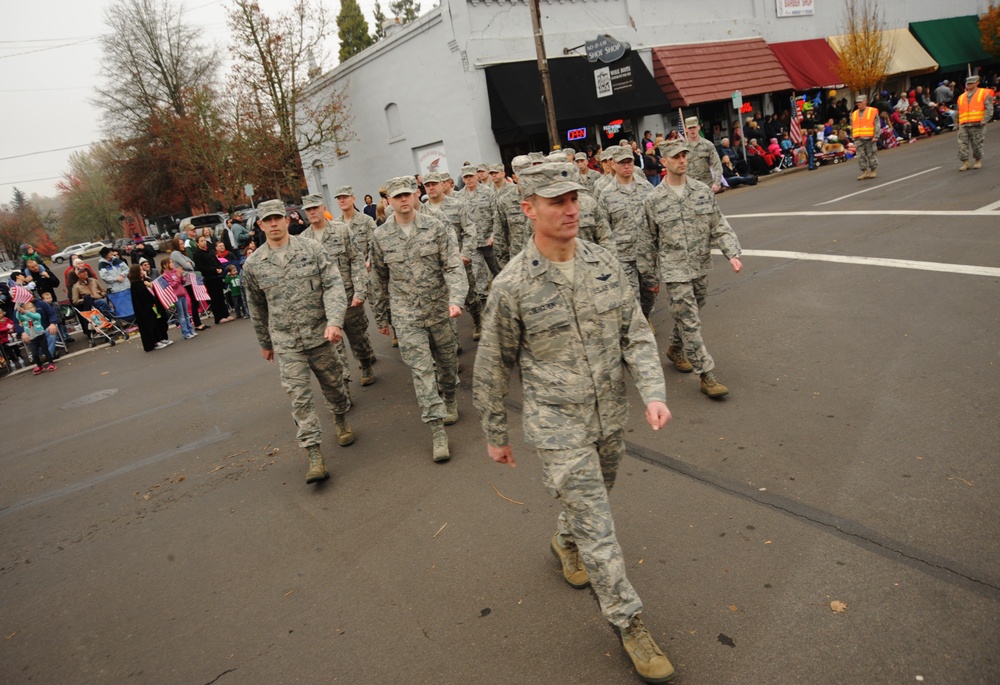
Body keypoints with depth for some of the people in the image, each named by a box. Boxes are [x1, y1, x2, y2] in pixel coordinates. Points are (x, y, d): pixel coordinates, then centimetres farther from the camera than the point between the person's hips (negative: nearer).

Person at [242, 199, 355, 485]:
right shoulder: (253, 264, 1)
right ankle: (315, 457, -3)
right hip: (286, 343, 0)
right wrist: (264, 342, 19)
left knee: (334, 386, 15)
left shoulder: (312, 249, -4)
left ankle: (341, 421, 45)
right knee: (300, 398, -5)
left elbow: (333, 285, -10)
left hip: (320, 335, 0)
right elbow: (257, 307, 12)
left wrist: (335, 321, -25)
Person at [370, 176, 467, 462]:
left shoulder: (436, 227, -4)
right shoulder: (380, 237, 0)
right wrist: (380, 317, 14)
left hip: (439, 309, 1)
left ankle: (449, 400, 44)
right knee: (421, 369, -6)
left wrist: (456, 299, -26)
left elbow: (453, 266, -10)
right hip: (406, 315, 0)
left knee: (447, 361, 15)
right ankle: (437, 431, -3)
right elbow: (379, 280, 9)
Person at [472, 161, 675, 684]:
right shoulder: (512, 286, -16)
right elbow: (492, 367, -6)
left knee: (593, 498, 26)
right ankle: (629, 624, 22)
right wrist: (495, 435, 2)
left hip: (610, 417, 5)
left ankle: (564, 541, 58)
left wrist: (653, 392, -15)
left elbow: (636, 333, 0)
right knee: (598, 527, 2)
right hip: (558, 427, -5)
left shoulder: (605, 263, -4)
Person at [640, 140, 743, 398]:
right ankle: (707, 376, -2)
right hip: (673, 272, -4)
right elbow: (647, 242, 2)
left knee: (689, 317, 18)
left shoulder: (703, 191, 3)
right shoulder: (654, 200, -6)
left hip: (701, 268, 4)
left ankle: (675, 350, 45)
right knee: (690, 323, -6)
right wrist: (649, 276, 5)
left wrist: (732, 253, -8)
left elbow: (719, 227, 6)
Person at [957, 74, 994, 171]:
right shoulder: (961, 97, 19)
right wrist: (958, 124, 11)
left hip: (977, 125, -4)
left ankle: (978, 161, 16)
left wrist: (984, 121, -15)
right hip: (964, 126, 4)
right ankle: (965, 162, -3)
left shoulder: (984, 94, 6)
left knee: (977, 144, 1)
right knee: (962, 144, -7)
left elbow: (989, 109, -3)